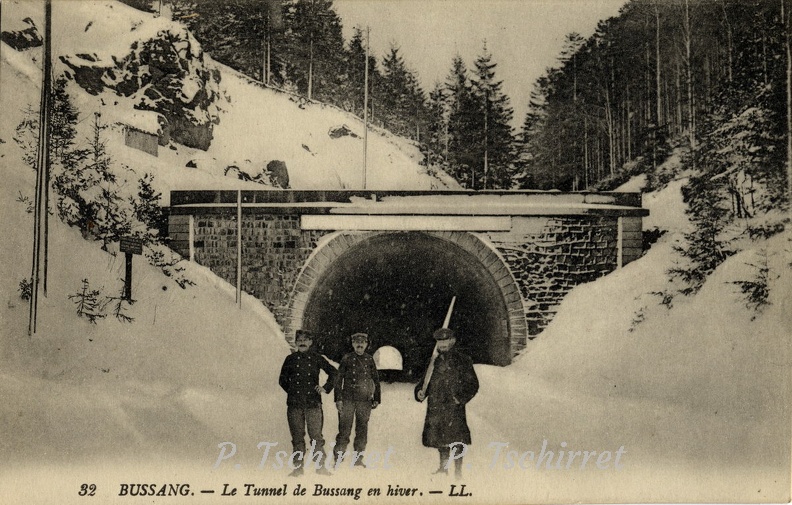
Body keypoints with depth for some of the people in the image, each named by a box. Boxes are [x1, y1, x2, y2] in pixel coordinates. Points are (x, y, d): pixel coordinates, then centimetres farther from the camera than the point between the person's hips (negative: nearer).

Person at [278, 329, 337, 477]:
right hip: (294, 404, 1)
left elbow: (333, 372, 14)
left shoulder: (317, 358, 5)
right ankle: (298, 467, 10)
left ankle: (320, 466, 2)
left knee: (316, 436, -5)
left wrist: (326, 388, 5)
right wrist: (292, 391, 9)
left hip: (313, 403, -1)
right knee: (297, 437, 4)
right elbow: (282, 380, 17)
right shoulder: (291, 359, 8)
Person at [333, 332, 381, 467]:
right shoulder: (347, 358, 2)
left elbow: (376, 380, 15)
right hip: (348, 399, -2)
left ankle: (358, 458, 14)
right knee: (344, 429, -4)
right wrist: (338, 399, -4)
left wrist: (376, 399, 12)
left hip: (365, 400, 3)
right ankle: (338, 458, 2)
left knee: (362, 429, 5)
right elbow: (339, 379, 2)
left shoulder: (369, 359, 9)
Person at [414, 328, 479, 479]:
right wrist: (420, 392, 1)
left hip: (454, 407, -5)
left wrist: (461, 398, -14)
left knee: (456, 439, -5)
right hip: (436, 407, 5)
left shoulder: (463, 360, -1)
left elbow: (473, 384, -2)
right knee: (440, 439, 12)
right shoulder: (435, 361, 15)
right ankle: (443, 468, 26)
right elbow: (426, 381, 21)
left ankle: (458, 470, 4)